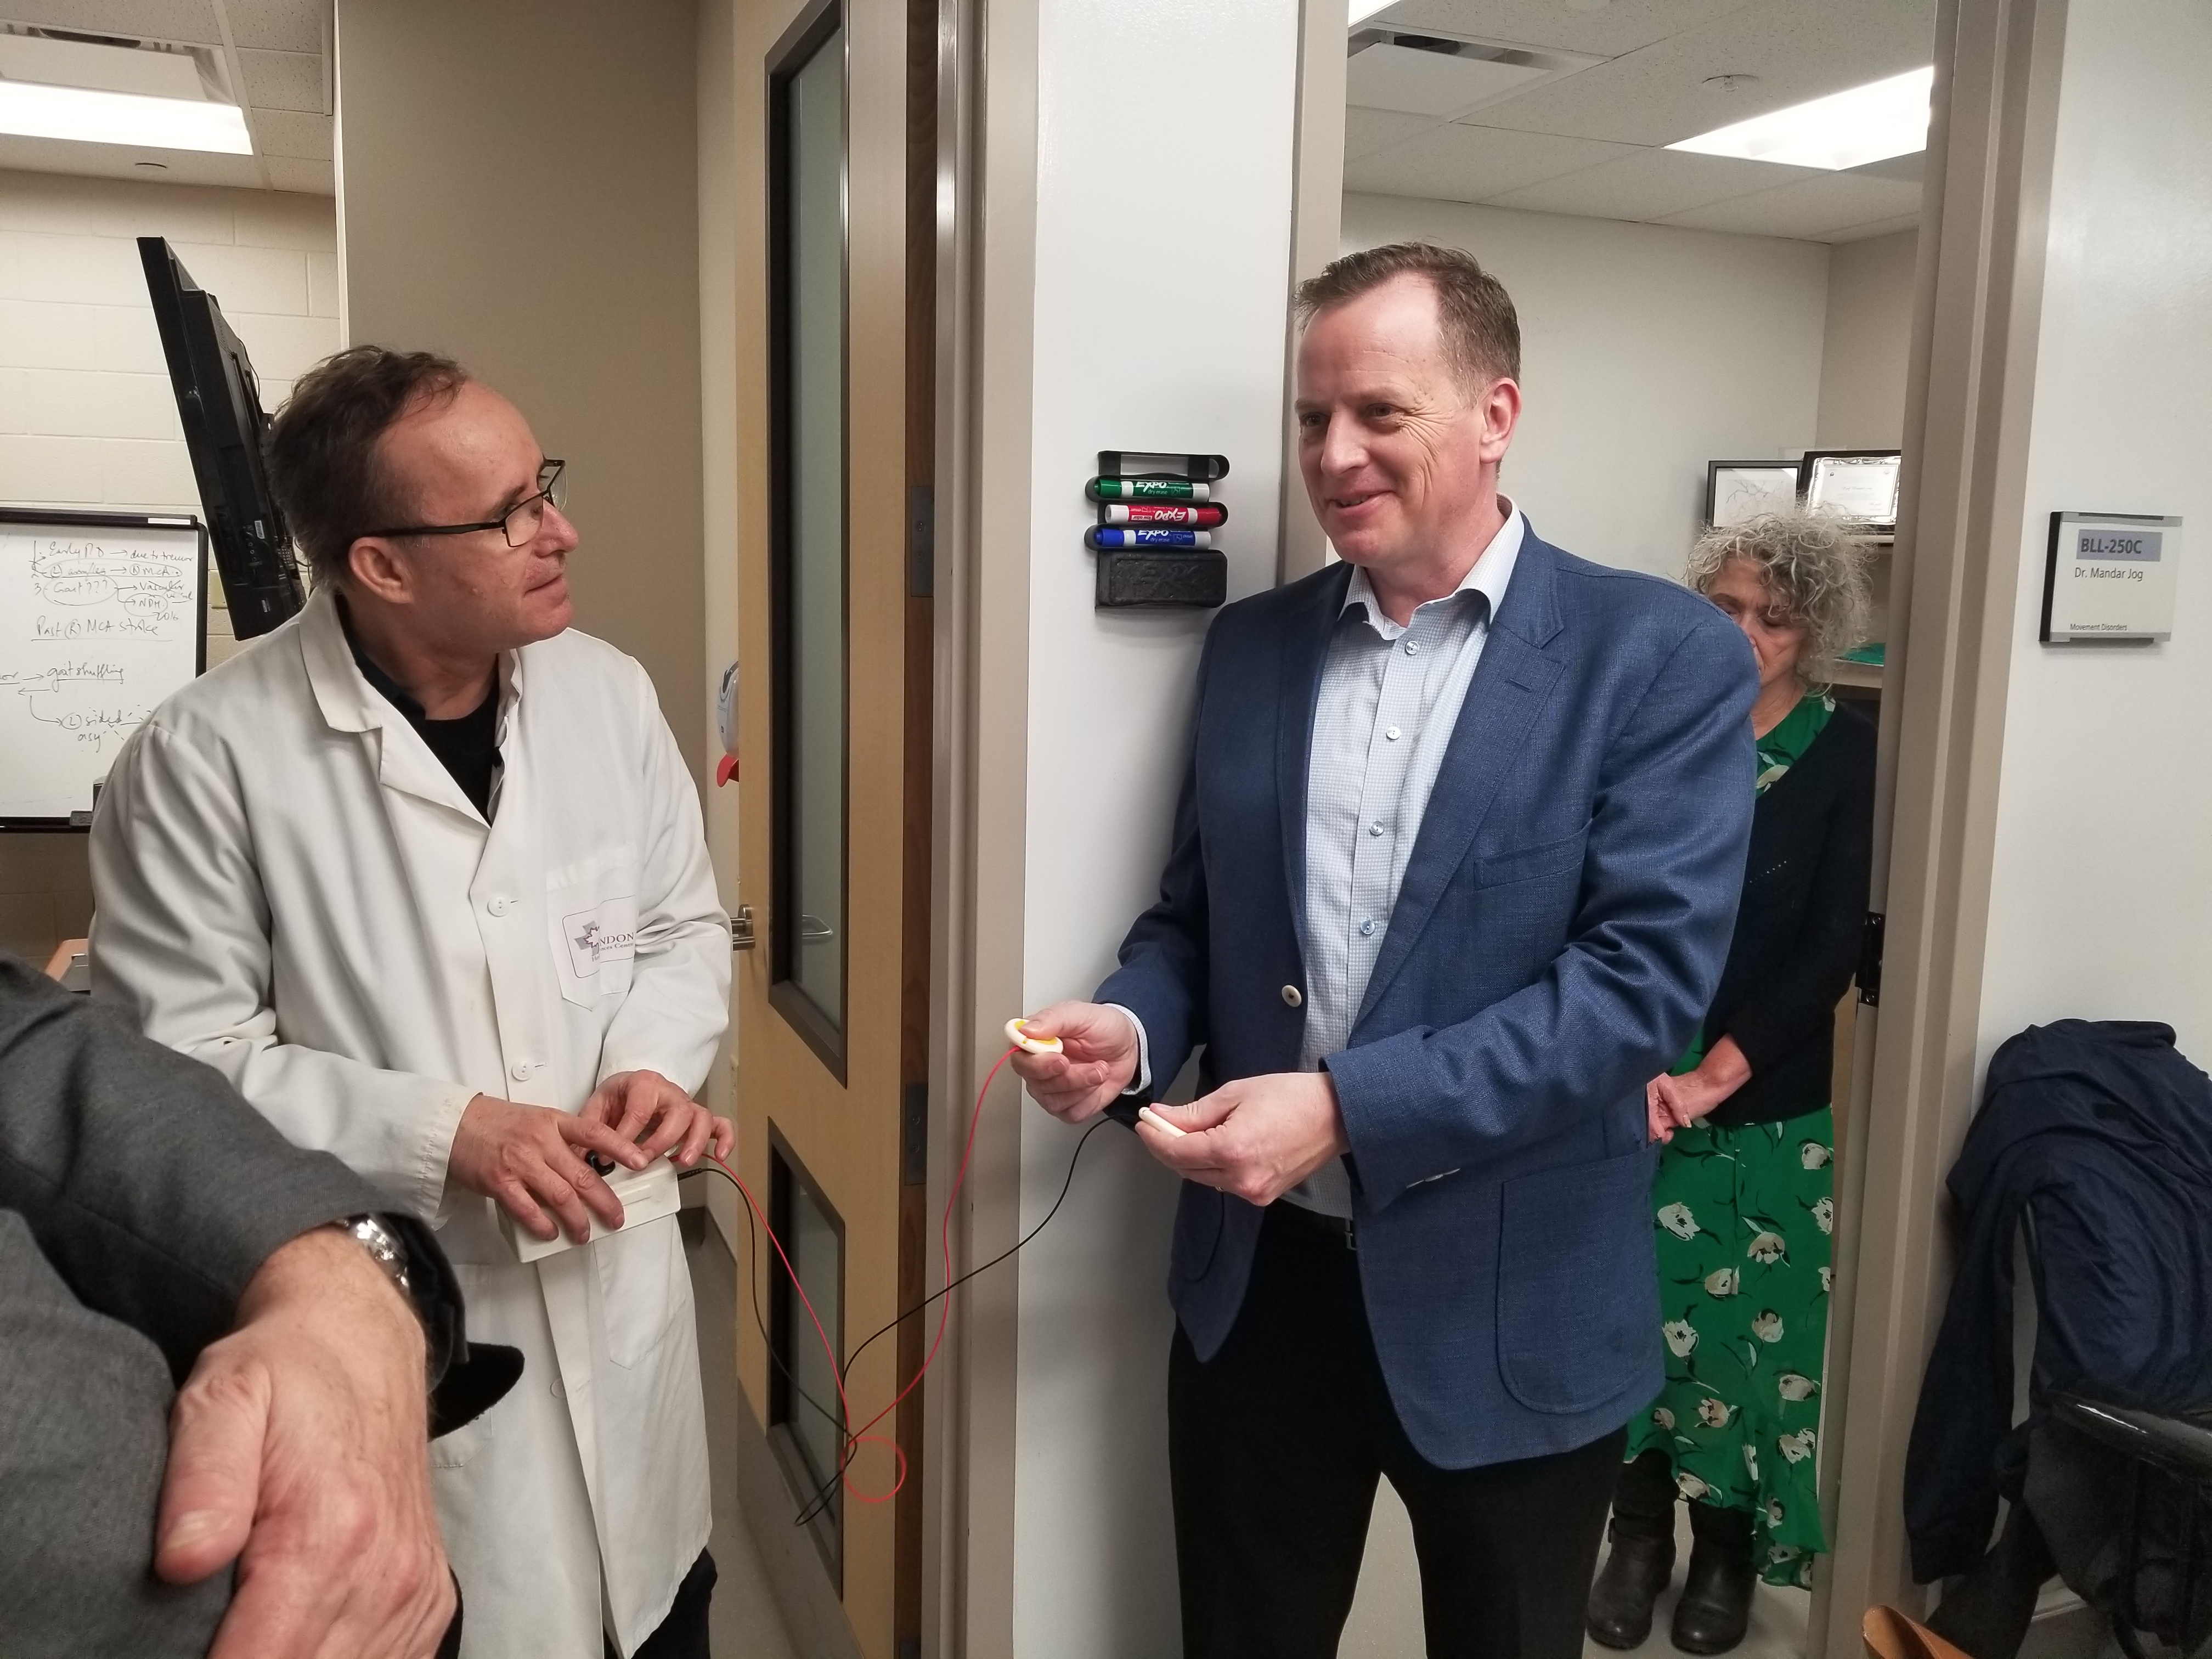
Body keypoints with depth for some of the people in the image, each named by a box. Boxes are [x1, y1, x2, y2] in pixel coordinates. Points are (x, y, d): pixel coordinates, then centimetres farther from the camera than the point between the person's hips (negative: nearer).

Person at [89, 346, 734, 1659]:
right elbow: (178, 1053, -11)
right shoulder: (208, 758, -15)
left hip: (619, 1300, 4)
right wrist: (437, 1131, -20)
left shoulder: (609, 693, -2)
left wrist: (656, 1062, -10)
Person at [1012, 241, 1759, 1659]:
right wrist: (1129, 1027, -12)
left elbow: (1647, 975, -18)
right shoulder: (1251, 644, 4)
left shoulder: (1661, 657, -10)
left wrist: (1343, 1106, -26)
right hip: (1261, 1277, 4)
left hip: (1509, 1304, -3)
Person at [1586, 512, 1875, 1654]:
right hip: (1639, 1087, 1)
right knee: (1635, 1312, 5)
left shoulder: (1848, 754, -3)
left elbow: (1834, 944, -7)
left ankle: (1726, 1548, 29)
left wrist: (1718, 1070, -14)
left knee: (1749, 1323, 8)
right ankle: (1640, 1533, 26)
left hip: (1771, 1101, 0)